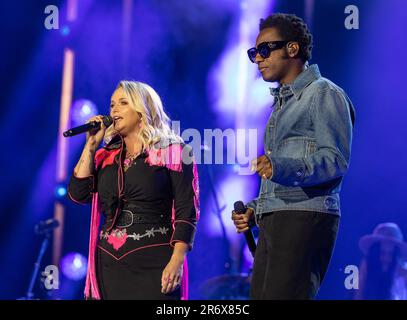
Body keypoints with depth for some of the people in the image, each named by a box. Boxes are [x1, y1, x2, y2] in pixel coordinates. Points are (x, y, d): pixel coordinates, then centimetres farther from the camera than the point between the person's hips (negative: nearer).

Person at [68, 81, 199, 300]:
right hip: (109, 263, 5)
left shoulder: (172, 151, 0)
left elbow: (186, 211, -7)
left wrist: (177, 261, -17)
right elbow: (78, 194, 3)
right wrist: (91, 144, 5)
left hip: (154, 262, -4)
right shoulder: (106, 156, 15)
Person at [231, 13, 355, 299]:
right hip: (273, 222, 9)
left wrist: (282, 168, -30)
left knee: (281, 296, -19)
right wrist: (255, 209, 17)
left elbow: (336, 160, -15)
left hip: (305, 218, -9)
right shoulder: (282, 102, 27)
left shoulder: (324, 93, -1)